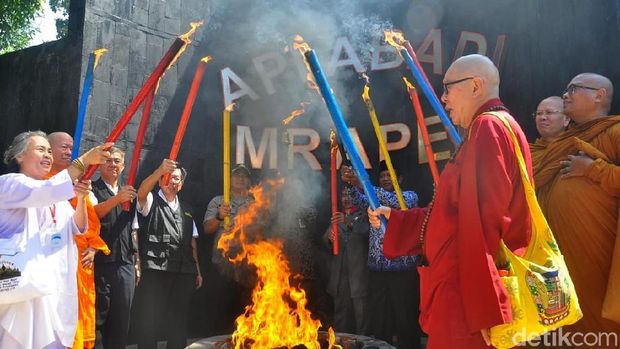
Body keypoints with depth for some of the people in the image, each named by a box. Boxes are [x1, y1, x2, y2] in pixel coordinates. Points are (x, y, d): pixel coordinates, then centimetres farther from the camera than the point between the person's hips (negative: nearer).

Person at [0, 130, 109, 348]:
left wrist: (81, 198, -9)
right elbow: (45, 192, -21)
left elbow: (77, 228, 10)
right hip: (22, 283, -6)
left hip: (53, 285, 6)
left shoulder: (58, 194, 20)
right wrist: (84, 161, -24)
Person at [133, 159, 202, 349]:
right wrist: (160, 170, -37)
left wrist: (197, 270, 11)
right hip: (155, 270, -5)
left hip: (183, 272, 5)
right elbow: (141, 193, -20)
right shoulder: (151, 202, 5)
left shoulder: (186, 210, 20)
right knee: (150, 320, -2)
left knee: (178, 320, 11)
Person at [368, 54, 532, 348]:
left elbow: (485, 222, -21)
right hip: (461, 288, 10)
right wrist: (393, 219, 25)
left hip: (466, 295, -10)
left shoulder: (489, 127, -12)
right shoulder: (488, 129, 20)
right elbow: (453, 215, 23)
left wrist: (484, 311, -23)